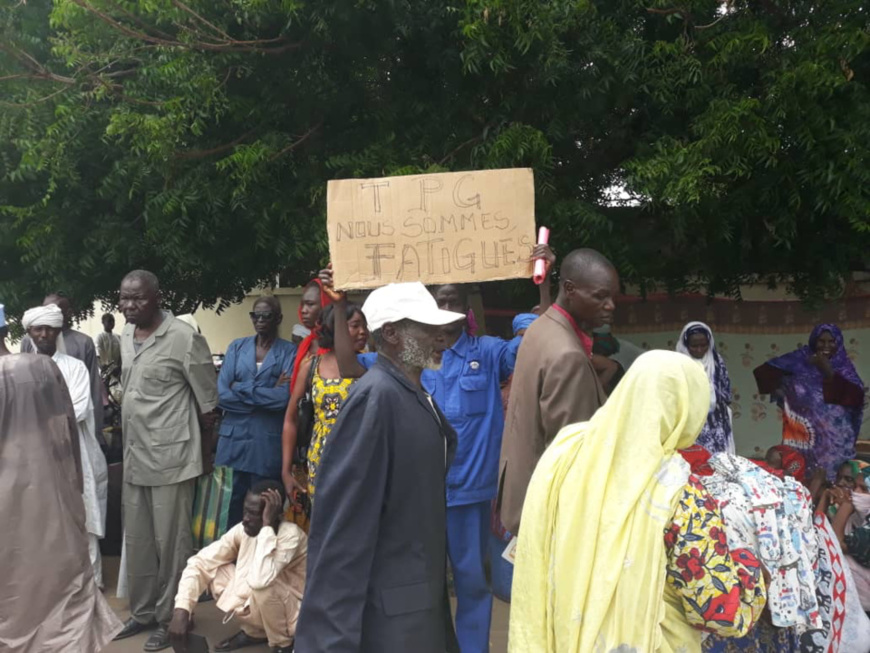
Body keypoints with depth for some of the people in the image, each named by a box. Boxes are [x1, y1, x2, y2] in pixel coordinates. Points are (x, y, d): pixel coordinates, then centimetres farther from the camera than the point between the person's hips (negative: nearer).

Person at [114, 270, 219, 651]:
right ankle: (142, 612, 33)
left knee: (170, 542, 4)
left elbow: (207, 398, -9)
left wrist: (202, 449, -1)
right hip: (134, 456, 7)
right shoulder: (125, 336, 8)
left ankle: (170, 618, 20)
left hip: (170, 457, -7)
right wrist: (130, 441, 14)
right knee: (137, 540, 17)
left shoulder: (184, 338, -15)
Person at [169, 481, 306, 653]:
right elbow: (199, 563, -12)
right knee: (215, 571, -10)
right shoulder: (243, 530, -11)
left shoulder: (290, 535, -29)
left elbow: (260, 580, -43)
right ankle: (255, 632, 10)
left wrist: (267, 525, -38)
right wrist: (181, 609, -25)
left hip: (296, 615, -6)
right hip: (260, 606, 6)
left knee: (262, 585, -35)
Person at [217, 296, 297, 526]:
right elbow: (221, 393, -3)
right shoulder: (237, 347, 8)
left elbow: (284, 398, -15)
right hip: (233, 438, 3)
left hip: (269, 442, -3)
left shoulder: (289, 351, -1)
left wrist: (241, 389, -8)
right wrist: (267, 394, -10)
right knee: (230, 503, 10)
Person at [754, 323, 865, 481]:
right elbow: (764, 371, 8)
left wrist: (828, 372, -17)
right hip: (803, 434, 0)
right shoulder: (800, 360, 2)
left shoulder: (844, 367, 4)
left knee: (832, 476, -3)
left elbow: (856, 397, -12)